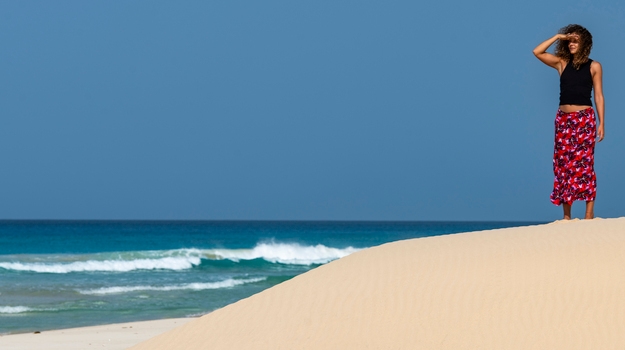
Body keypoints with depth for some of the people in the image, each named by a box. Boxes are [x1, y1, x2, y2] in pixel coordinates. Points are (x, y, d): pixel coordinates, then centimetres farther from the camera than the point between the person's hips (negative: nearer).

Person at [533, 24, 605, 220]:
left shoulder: (594, 66, 3)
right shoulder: (562, 63, 8)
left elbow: (598, 96, 2)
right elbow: (537, 52, 0)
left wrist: (601, 123, -4)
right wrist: (558, 37, -2)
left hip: (584, 119, -3)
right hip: (563, 119, 3)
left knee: (584, 163, -7)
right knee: (564, 164, 2)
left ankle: (589, 212, -6)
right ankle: (566, 214, 5)